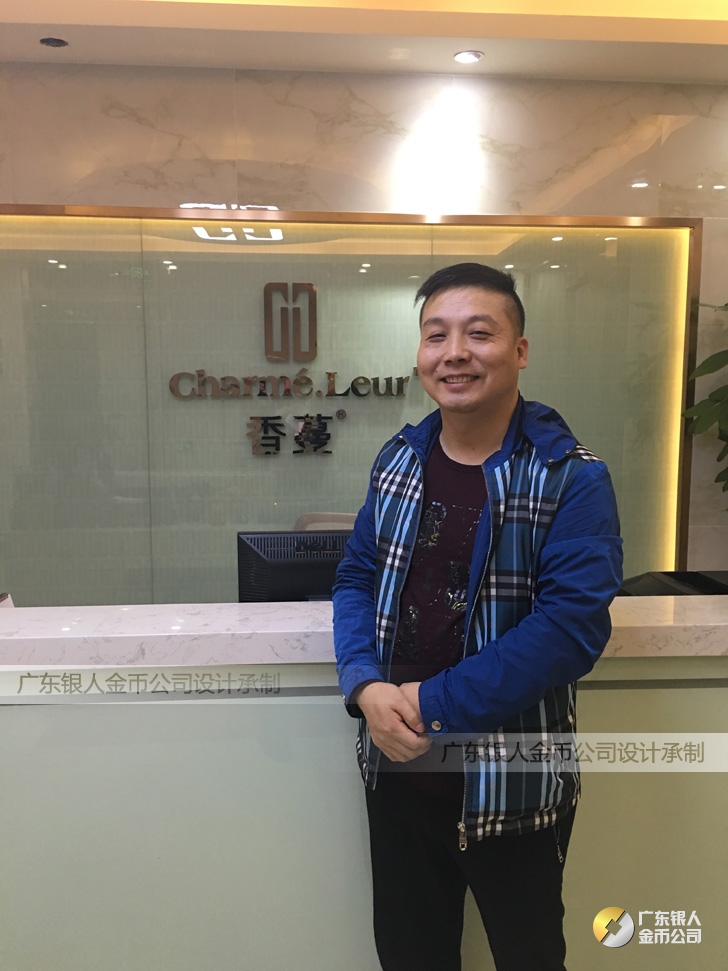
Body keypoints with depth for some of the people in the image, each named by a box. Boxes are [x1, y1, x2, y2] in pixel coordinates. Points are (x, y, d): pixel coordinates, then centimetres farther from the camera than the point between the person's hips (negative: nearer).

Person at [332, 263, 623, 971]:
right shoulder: (399, 460, 1)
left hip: (512, 780, -4)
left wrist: (434, 703, -22)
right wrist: (366, 687, -13)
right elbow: (356, 578, 4)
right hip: (397, 765, 4)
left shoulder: (572, 479, -15)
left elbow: (573, 625, -22)